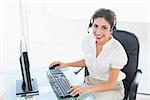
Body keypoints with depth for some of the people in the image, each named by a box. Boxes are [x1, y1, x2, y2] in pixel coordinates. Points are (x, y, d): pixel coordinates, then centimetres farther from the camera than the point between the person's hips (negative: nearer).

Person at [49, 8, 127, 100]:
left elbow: (111, 84, -19)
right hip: (90, 82, 5)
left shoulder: (117, 50, -25)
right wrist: (66, 64, 4)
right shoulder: (88, 39, -9)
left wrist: (88, 89, -34)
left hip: (112, 89, -4)